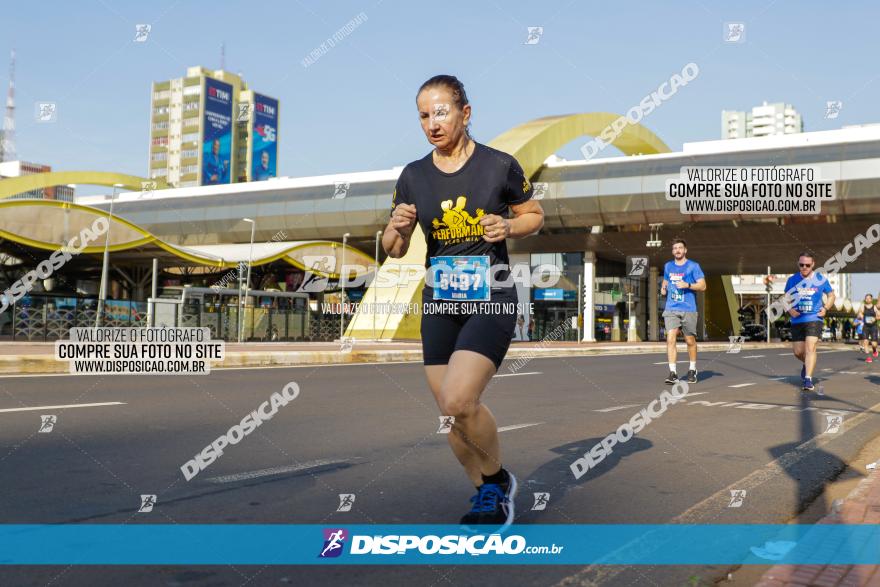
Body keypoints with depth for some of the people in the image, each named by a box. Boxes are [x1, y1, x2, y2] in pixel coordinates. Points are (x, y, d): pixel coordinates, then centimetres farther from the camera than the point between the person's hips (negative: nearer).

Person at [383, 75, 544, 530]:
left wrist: (508, 227, -12)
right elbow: (393, 250, 9)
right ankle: (486, 494, 30)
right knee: (451, 413, 7)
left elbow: (534, 216, 9)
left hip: (491, 299, -4)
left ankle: (497, 479, 9)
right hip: (439, 302, 5)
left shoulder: (500, 166, -5)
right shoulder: (413, 176, 4)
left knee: (458, 401, -20)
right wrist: (398, 226, -14)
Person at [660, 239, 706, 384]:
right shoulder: (668, 266, 13)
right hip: (671, 309, 2)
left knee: (690, 341, 8)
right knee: (670, 338, -14)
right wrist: (663, 288, 7)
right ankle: (673, 373, -15)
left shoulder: (693, 266, 0)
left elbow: (702, 286, -4)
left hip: (688, 309, -2)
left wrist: (687, 285, -19)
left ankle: (692, 370, 28)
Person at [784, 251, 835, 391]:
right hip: (797, 320, 3)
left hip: (814, 318, -3)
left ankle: (808, 379, -18)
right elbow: (786, 298, 14)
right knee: (797, 351, 9)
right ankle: (808, 364, 43)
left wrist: (825, 308, -4)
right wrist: (790, 309, -5)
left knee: (810, 348, -17)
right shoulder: (792, 280, 4)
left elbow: (831, 296, 14)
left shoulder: (821, 280, 1)